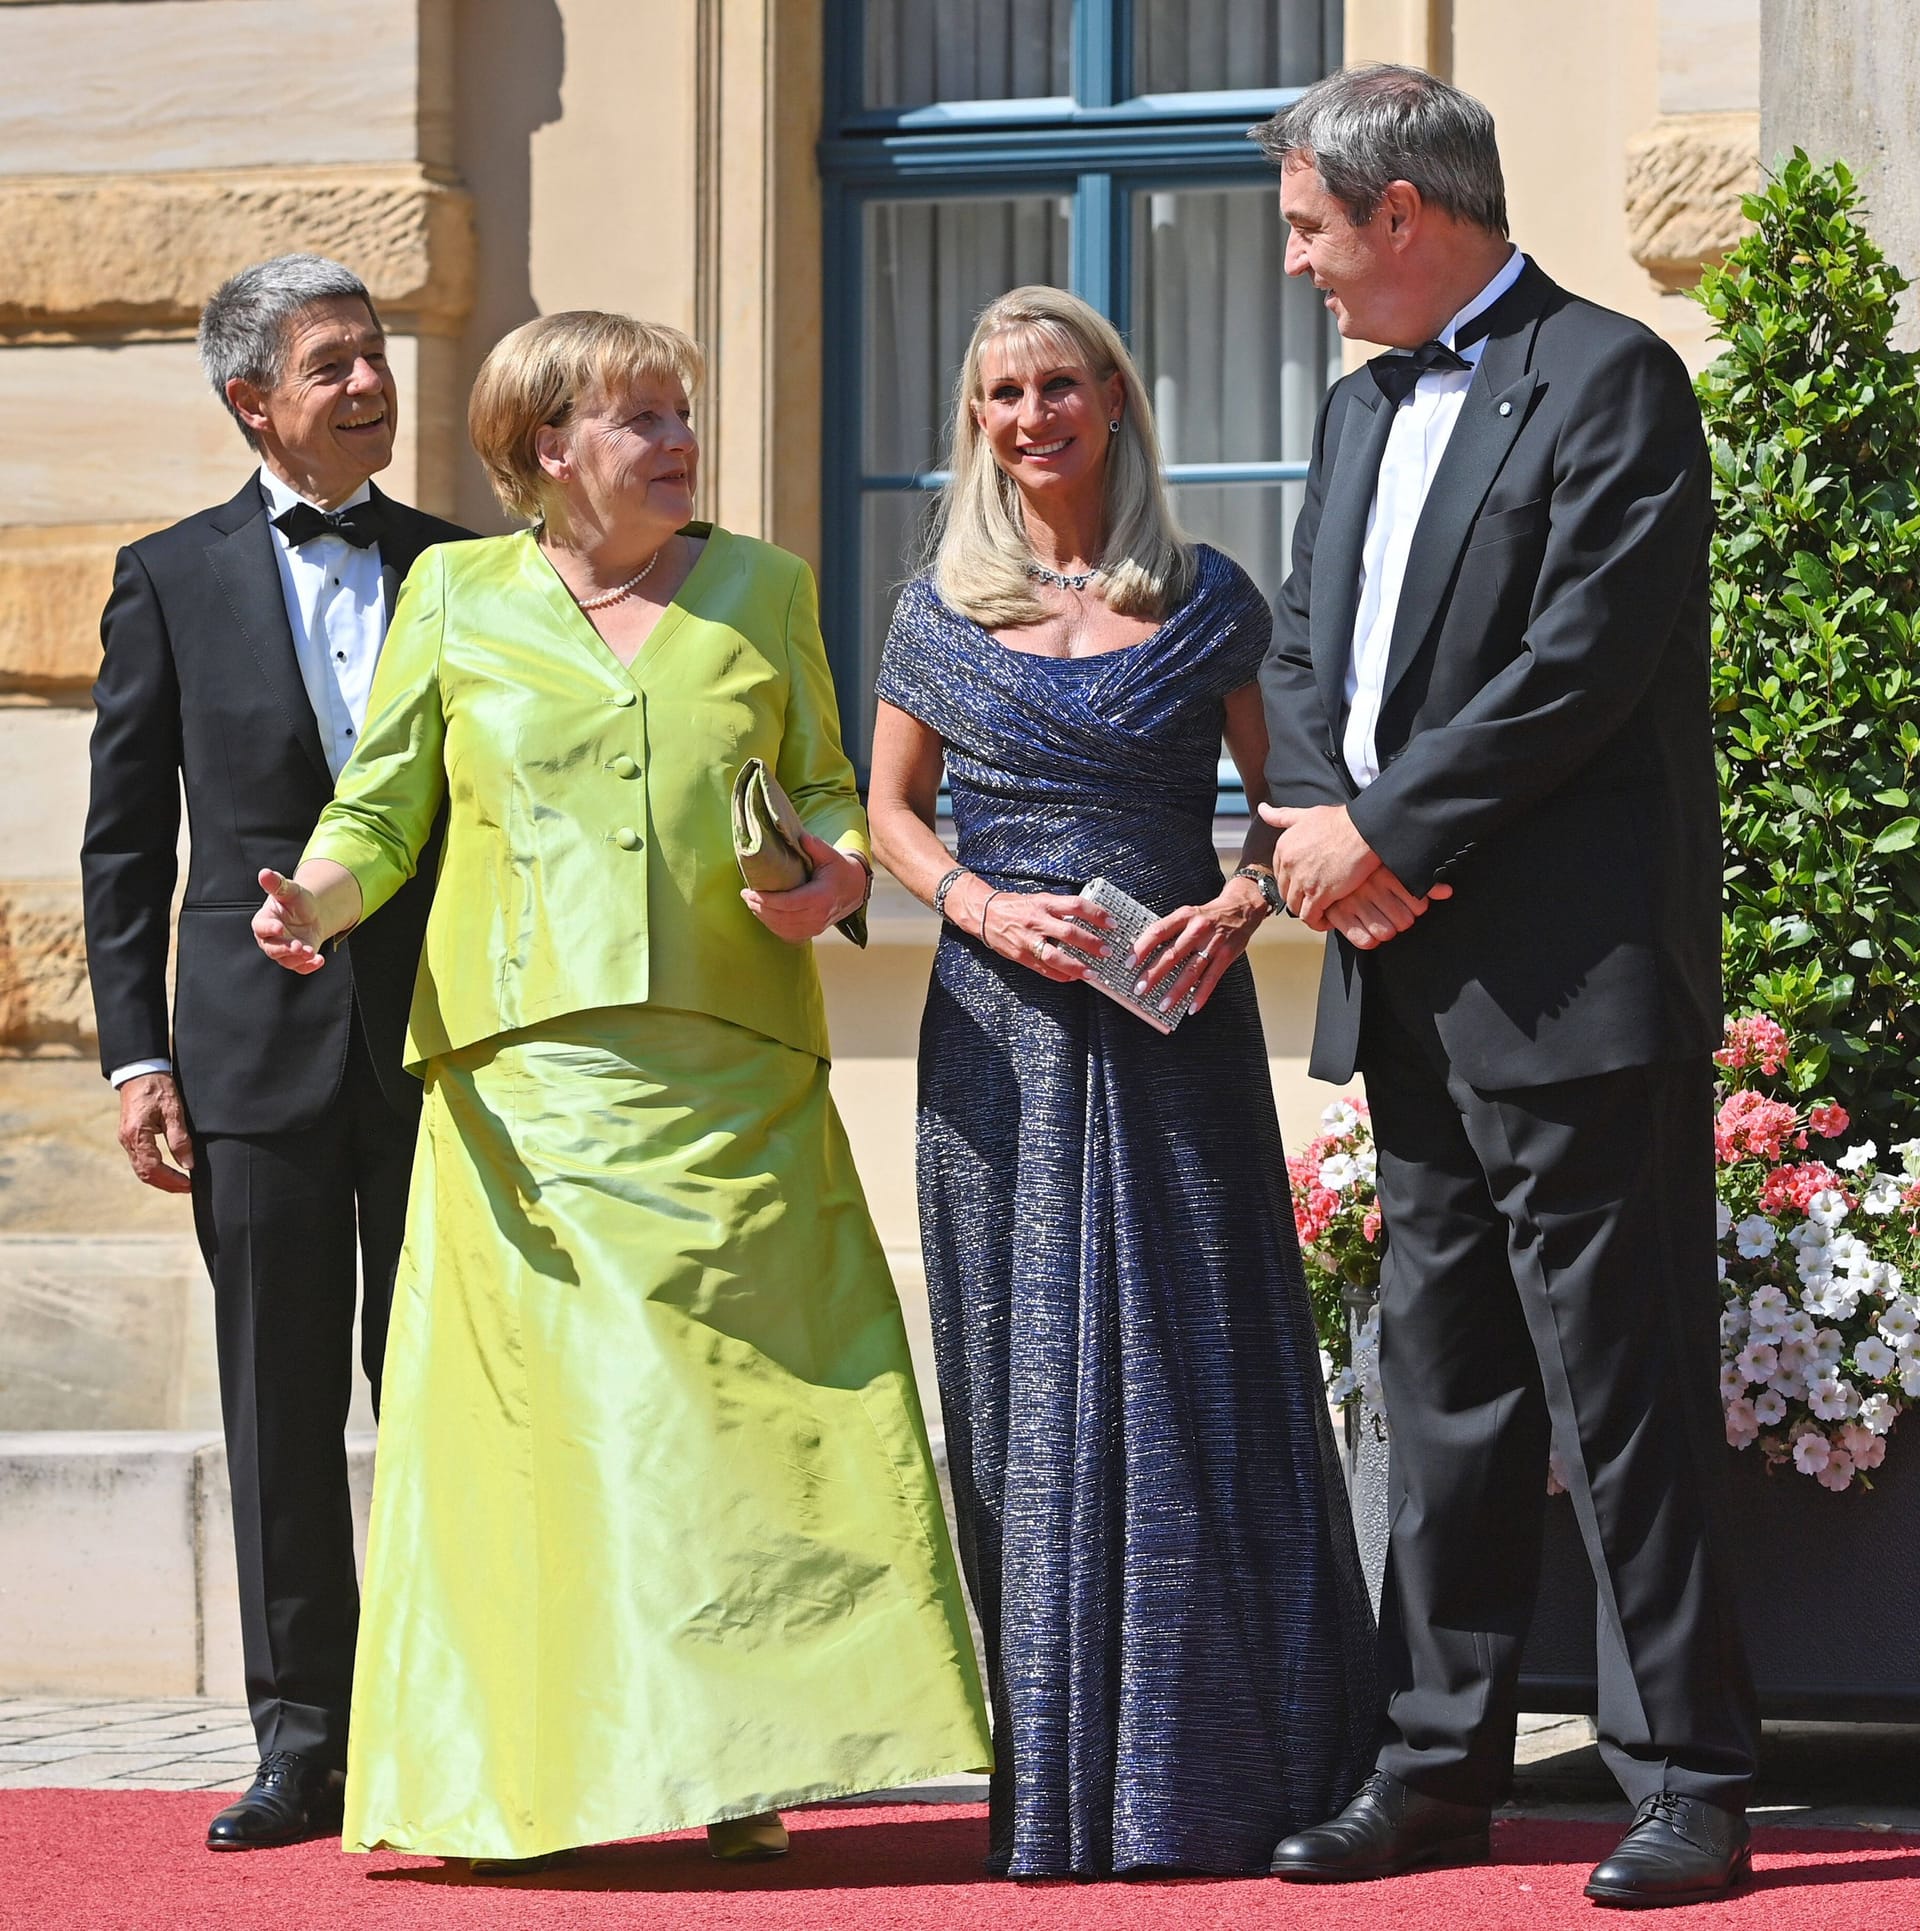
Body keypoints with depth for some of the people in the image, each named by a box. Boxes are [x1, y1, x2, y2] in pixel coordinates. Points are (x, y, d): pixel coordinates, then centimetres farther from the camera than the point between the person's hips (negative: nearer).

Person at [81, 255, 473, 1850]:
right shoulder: (172, 579, 6)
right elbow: (123, 840, 6)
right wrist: (137, 1054, -1)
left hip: (443, 1042, 0)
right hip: (259, 1045, 0)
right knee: (281, 1405, 2)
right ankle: (305, 1737, 8)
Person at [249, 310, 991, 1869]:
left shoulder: (761, 589, 15)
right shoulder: (457, 599, 10)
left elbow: (826, 790, 18)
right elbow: (380, 808, 10)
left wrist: (840, 873, -4)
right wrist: (316, 897, -10)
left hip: (728, 1074, 1)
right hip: (523, 1072, -1)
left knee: (734, 1392, -5)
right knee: (532, 1402, -6)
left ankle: (740, 1762, -1)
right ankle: (522, 1776, -1)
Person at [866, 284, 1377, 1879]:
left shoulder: (1205, 602, 5)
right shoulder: (944, 612, 7)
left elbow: (1283, 791, 10)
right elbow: (891, 815, 12)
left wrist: (1242, 900, -10)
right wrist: (986, 907, -6)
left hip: (1177, 1019, -1)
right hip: (1006, 1029, 1)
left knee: (1193, 1374, -2)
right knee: (1029, 1381, 1)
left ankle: (1209, 1771, 5)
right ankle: (1057, 1780, 7)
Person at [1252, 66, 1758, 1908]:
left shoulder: (1609, 380, -8)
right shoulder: (1360, 408, 19)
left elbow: (1582, 665, -17)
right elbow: (1303, 652, 17)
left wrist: (1383, 835, -13)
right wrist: (1318, 828, -3)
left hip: (1573, 987, -8)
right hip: (1410, 988, 8)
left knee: (1620, 1387, -5)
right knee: (1442, 1388, 12)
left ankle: (1684, 1778, 0)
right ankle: (1438, 1765, 18)